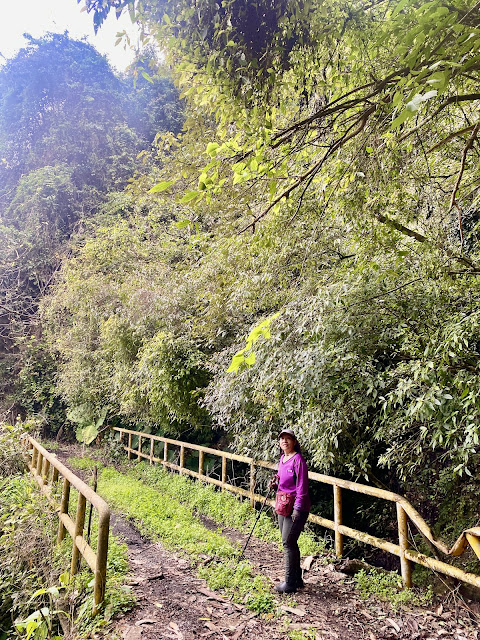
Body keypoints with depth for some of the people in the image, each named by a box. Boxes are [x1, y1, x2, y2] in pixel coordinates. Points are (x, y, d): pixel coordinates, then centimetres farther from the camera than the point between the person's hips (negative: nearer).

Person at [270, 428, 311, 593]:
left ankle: (290, 583, 8)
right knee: (289, 543, 16)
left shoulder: (298, 459, -16)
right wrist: (275, 485, 1)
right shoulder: (282, 459, 10)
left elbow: (302, 486, -18)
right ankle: (297, 579, 29)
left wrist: (298, 508, -20)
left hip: (297, 508, -9)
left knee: (288, 542, -5)